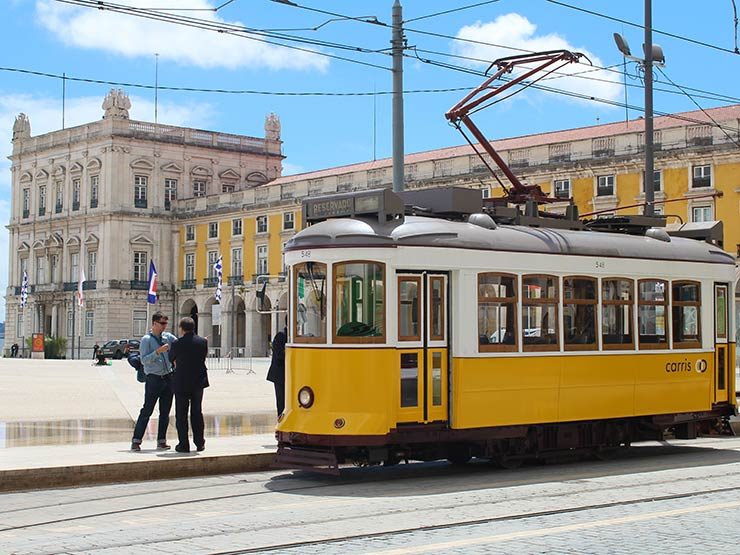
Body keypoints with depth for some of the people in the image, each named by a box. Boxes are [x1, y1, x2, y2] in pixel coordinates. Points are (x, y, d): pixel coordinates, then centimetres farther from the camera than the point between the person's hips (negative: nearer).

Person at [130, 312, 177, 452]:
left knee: (165, 412, 8)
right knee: (147, 410, -7)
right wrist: (158, 351, -24)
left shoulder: (168, 337, 9)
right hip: (153, 379, -6)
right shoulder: (146, 339, -6)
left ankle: (161, 441, 14)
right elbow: (144, 360, -13)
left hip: (168, 377, 6)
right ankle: (136, 441, -3)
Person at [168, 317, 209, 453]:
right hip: (199, 381, 4)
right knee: (197, 412, 15)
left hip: (181, 382, -4)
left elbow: (171, 358, 4)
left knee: (181, 414, 5)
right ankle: (199, 443, 18)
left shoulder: (177, 344, -13)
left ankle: (184, 444, 4)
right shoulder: (203, 341, -4)